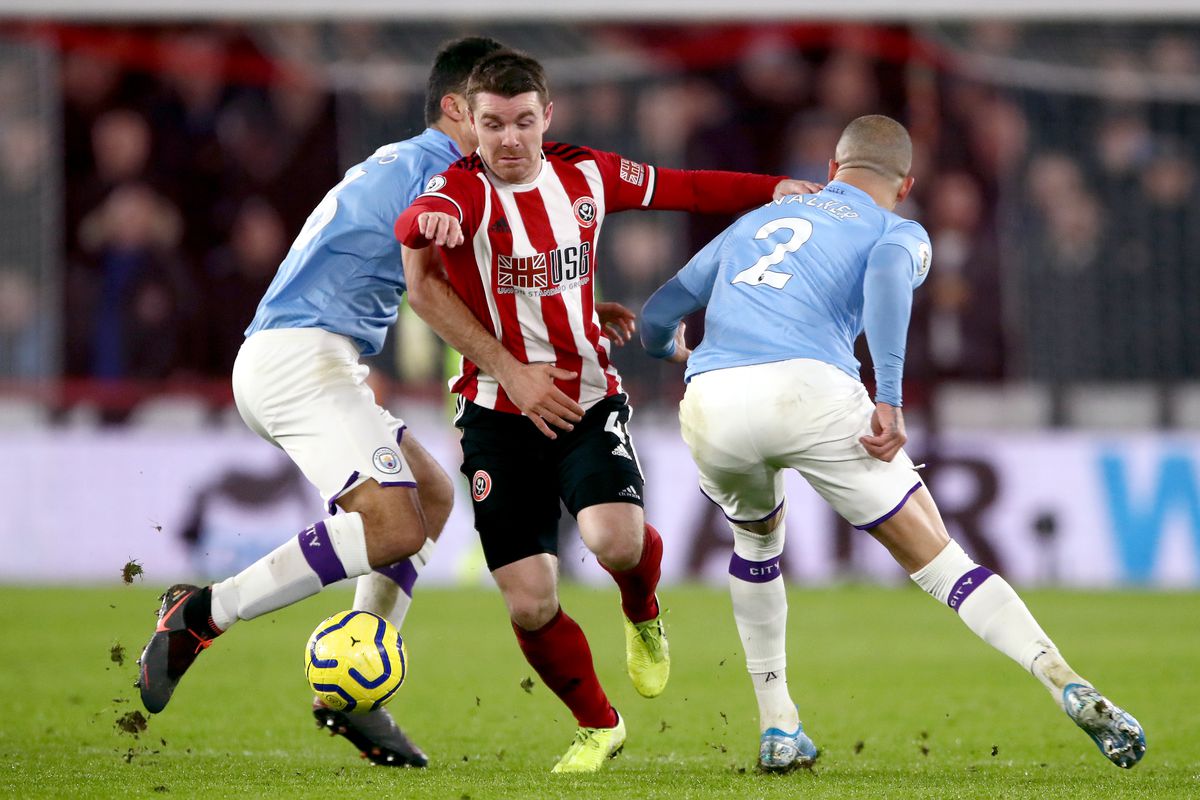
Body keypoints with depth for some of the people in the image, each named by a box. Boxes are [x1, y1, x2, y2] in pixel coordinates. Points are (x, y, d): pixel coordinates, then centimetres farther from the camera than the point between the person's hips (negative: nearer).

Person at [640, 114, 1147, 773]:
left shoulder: (759, 219, 33)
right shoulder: (900, 233, 21)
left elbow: (657, 319, 37)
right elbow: (888, 273, -6)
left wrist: (672, 348, 61)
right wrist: (889, 399, -13)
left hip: (710, 404, 4)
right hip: (807, 390, -3)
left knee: (756, 539, 33)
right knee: (938, 561, 3)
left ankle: (777, 728, 27)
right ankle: (1071, 690, -12)